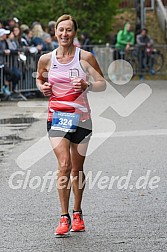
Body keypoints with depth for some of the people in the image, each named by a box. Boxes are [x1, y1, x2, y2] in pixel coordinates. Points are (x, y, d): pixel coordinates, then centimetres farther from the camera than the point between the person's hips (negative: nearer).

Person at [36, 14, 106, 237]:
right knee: (64, 165, -15)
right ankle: (64, 217, -11)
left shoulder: (85, 57, -4)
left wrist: (87, 86, -21)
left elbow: (102, 83, -1)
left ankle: (77, 213, 28)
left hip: (81, 117, 0)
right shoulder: (46, 59, 1)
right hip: (57, 116, 0)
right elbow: (39, 78, 20)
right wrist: (42, 87, -2)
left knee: (77, 169, 9)